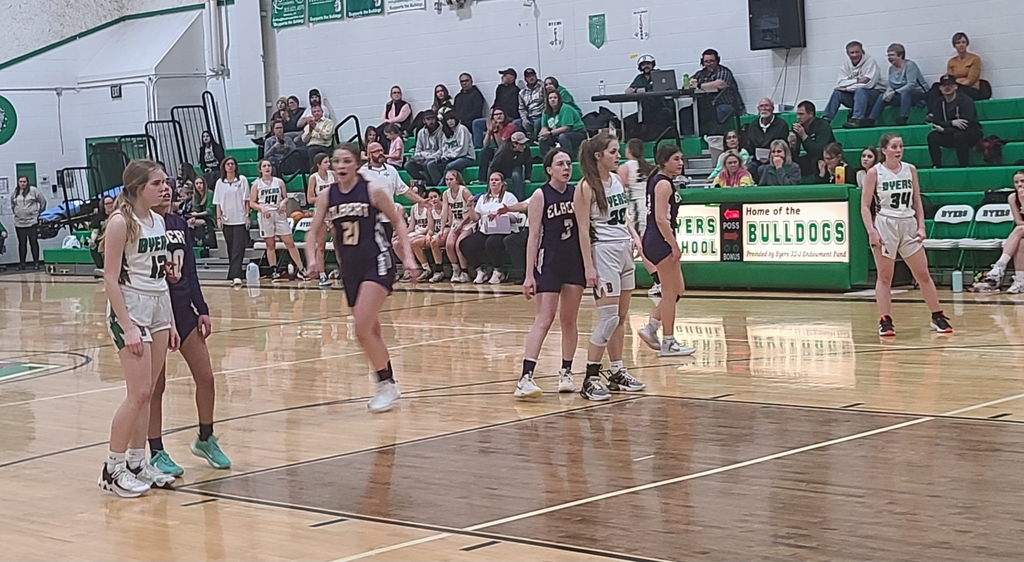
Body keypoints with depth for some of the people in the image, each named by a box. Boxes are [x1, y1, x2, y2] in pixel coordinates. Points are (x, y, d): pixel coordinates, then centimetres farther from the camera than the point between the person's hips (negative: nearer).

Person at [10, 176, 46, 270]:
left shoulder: (33, 190, -5)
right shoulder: (15, 192, 10)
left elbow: (43, 201, 1)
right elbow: (12, 204, 27)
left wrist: (39, 212, 4)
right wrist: (15, 212, 18)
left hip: (32, 222, -4)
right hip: (19, 222, 4)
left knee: (33, 242, -1)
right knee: (22, 243, 8)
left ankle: (36, 263, 4)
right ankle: (22, 263, 13)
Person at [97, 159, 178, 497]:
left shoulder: (158, 221, 10)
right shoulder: (121, 222, -13)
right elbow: (111, 278, -15)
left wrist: (170, 322, 15)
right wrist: (127, 327, -20)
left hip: (159, 308, 8)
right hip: (131, 308, -8)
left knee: (147, 393, 9)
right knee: (138, 393, -9)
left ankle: (137, 463, 17)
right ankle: (113, 469, 1)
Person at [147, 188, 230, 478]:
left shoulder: (179, 223, 9)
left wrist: (202, 309, 8)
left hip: (183, 307, 6)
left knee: (206, 376, 6)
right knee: (156, 385, 2)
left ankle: (206, 439, 25)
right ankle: (156, 452, 12)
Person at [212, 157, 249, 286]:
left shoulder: (242, 180, 0)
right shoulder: (220, 183, 6)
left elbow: (246, 200, 1)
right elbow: (218, 203, 8)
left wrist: (247, 216, -4)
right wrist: (219, 218, 1)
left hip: (240, 220, -3)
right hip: (227, 221, 3)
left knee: (238, 250, -10)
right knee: (231, 250, 7)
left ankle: (236, 275, -17)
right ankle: (234, 275, 14)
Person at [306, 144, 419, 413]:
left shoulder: (372, 191, -8)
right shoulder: (326, 196, 2)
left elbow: (397, 222, 0)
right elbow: (315, 232, 6)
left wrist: (408, 256, -9)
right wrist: (313, 256, -12)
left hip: (377, 264, -6)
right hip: (349, 268, 6)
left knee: (362, 330, -17)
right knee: (370, 331, 14)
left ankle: (386, 384, -2)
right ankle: (387, 385, 29)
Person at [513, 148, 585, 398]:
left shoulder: (577, 193, 6)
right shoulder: (540, 196, -6)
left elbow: (584, 228, 14)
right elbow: (533, 236, -8)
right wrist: (529, 274, -13)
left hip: (575, 260, 5)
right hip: (549, 260, -5)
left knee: (569, 319, 10)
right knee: (544, 319, -11)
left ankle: (566, 372, 20)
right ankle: (526, 377, -15)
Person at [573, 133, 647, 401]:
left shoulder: (616, 179, 11)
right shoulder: (587, 187, -12)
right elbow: (583, 229, -14)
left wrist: (634, 235, 5)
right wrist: (588, 266, -19)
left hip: (625, 251, 8)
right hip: (604, 252, -8)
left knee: (621, 317, 11)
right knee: (609, 318, -11)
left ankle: (617, 373, 19)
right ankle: (590, 379, -6)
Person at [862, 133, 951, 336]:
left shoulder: (910, 170, 6)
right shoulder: (875, 173, -5)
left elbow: (917, 202, 11)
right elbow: (865, 205, -5)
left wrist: (921, 226, 1)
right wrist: (871, 231, -14)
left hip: (909, 225, 3)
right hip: (885, 226, -3)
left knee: (923, 275, 6)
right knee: (884, 277, 0)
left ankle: (938, 317, 14)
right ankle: (885, 321, 5)